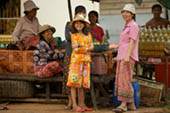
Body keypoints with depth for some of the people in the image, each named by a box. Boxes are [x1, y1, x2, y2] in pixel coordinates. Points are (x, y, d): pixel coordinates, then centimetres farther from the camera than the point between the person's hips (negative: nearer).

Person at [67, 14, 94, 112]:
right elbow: (74, 46, -8)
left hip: (86, 60, 4)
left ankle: (82, 104, 11)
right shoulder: (74, 35, 4)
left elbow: (92, 47, 6)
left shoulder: (88, 35, 15)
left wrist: (81, 48, -10)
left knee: (83, 83, 6)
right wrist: (87, 48, -20)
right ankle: (74, 105, -8)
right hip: (76, 60, -4)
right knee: (74, 82, -8)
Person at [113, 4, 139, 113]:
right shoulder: (126, 26, 20)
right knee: (122, 80, 7)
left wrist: (127, 56, -26)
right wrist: (118, 56, 25)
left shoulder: (133, 26, -7)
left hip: (128, 57, -9)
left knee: (125, 80, -12)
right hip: (122, 56, 9)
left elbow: (132, 42, -16)